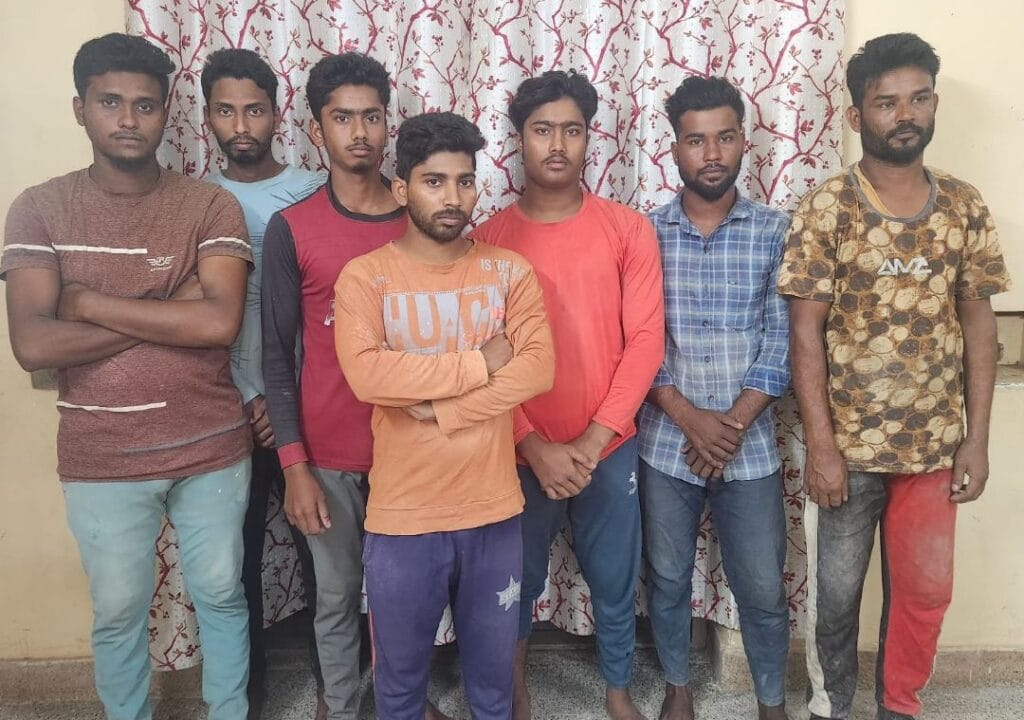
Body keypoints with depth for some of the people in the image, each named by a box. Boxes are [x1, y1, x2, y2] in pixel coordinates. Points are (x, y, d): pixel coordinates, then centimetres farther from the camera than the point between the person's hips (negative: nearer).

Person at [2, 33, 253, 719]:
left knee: (222, 598, 18)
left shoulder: (211, 205, -6)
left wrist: (90, 302, -16)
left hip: (212, 448, 0)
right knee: (118, 614, 18)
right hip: (101, 461, 0)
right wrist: (171, 313, -17)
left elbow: (220, 321, -20)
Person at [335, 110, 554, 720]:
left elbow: (538, 368, -11)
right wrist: (481, 361, -16)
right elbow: (365, 374, -21)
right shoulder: (366, 276, -5)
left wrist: (440, 409, -18)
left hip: (494, 510, 2)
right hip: (402, 516, -1)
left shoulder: (510, 271, 1)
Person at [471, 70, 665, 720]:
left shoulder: (629, 229, -2)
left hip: (610, 448, 1)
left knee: (615, 582, 15)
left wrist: (595, 438, -12)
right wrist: (535, 446, -14)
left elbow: (645, 340, -6)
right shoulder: (489, 238, -3)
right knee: (519, 584, 16)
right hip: (522, 453, 0)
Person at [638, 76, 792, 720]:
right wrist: (690, 419, -15)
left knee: (763, 590, 11)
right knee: (668, 579, 15)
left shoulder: (775, 231, -1)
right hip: (665, 443, 1)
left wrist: (732, 425, -13)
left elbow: (781, 341, -5)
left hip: (751, 447, 0)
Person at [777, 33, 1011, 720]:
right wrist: (821, 445, -14)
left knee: (925, 591, 16)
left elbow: (979, 324, 4)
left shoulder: (965, 206, 1)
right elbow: (806, 334, -12)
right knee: (836, 593, 12)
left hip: (934, 445, 3)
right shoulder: (826, 209, -10)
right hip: (848, 445, -3)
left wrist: (977, 437, 0)